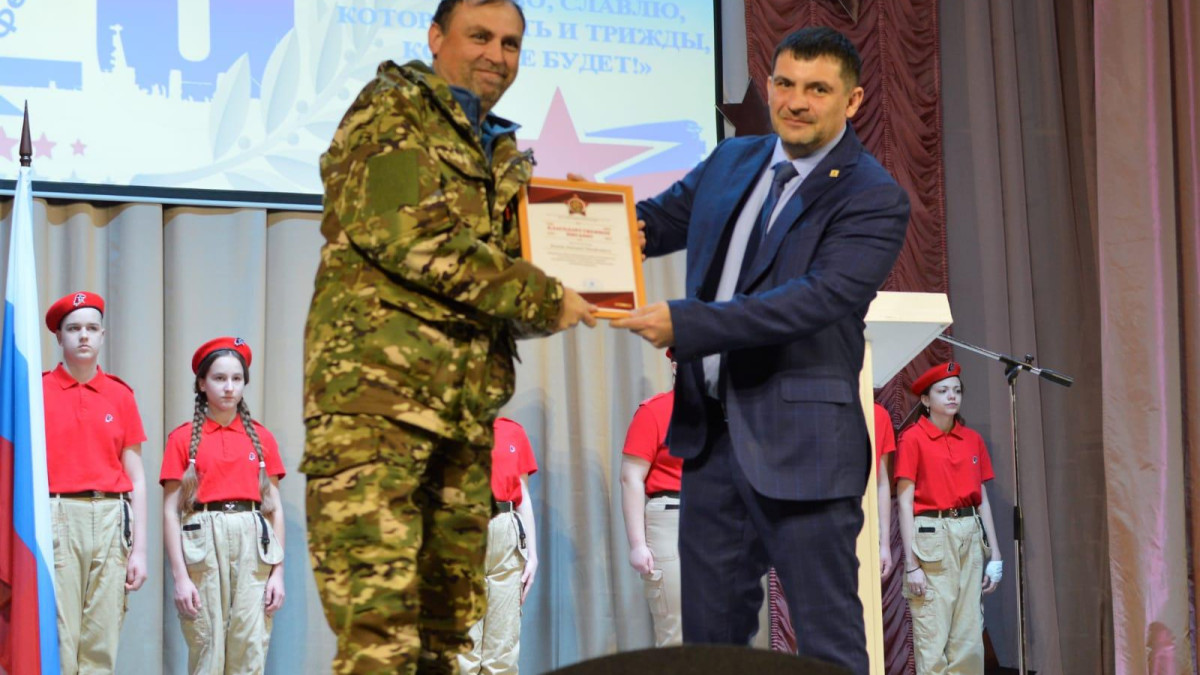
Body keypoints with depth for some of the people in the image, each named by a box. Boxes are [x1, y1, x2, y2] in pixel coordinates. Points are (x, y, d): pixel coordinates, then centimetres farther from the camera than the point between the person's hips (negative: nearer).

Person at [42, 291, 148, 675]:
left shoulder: (121, 396, 11)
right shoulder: (37, 391, 4)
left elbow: (136, 478, 11)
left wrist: (140, 549, 4)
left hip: (110, 521, 3)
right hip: (56, 519, -2)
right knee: (57, 641, -8)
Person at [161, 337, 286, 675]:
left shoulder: (261, 438, 11)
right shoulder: (183, 438, 4)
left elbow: (275, 508, 11)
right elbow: (170, 512, 1)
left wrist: (278, 571, 3)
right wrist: (180, 576, -7)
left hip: (253, 544, 2)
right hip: (203, 543, -2)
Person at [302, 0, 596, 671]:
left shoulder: (500, 153, 24)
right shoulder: (392, 112, 0)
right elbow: (410, 235, -15)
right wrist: (541, 296, -11)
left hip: (464, 409, 8)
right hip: (377, 393, -8)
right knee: (379, 621, -16)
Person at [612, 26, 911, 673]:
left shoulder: (874, 200, -10)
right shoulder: (732, 162, 12)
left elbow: (819, 297, -22)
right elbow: (660, 220, 23)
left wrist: (687, 322, -27)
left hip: (800, 444, -7)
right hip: (710, 429, 7)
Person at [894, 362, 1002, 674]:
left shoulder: (972, 439, 11)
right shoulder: (913, 438, -4)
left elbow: (982, 500, 14)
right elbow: (905, 502, -7)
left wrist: (994, 556, 9)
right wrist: (911, 564, -12)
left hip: (970, 536, 5)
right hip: (931, 536, -5)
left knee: (969, 639, 5)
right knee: (933, 640, -5)